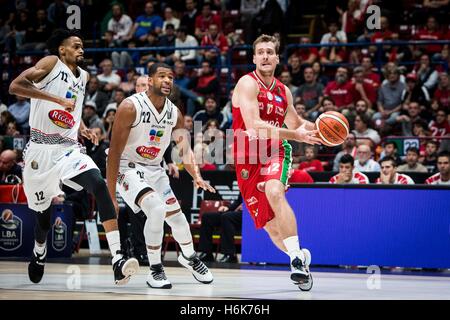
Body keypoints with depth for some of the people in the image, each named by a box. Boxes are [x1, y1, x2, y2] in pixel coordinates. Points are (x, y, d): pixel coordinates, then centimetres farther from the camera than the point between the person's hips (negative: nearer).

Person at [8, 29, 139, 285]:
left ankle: (118, 259, -33)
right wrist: (58, 99, -21)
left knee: (99, 185, -25)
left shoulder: (83, 76, 16)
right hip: (41, 151, -3)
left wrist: (83, 128, 11)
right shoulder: (51, 63, -3)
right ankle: (39, 254, 45)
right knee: (44, 216, 8)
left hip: (69, 149, 4)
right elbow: (15, 86, -18)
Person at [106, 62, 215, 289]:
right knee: (157, 209, -27)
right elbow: (115, 152, -22)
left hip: (154, 169, 6)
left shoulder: (174, 113, -3)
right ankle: (155, 270, -11)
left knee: (177, 217, 11)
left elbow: (185, 149, 3)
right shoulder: (131, 107, -22)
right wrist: (111, 196, -24)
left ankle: (189, 257, 43)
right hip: (128, 168, -6)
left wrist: (197, 176, -18)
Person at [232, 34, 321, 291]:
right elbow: (254, 126, -24)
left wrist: (318, 128, 3)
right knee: (270, 225, 6)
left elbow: (296, 123, 24)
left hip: (275, 154, 1)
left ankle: (296, 258, -37)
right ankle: (301, 257, 32)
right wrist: (296, 135, -28)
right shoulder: (248, 84, -10)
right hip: (247, 161, -1)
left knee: (274, 192, -32)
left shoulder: (283, 91, 7)